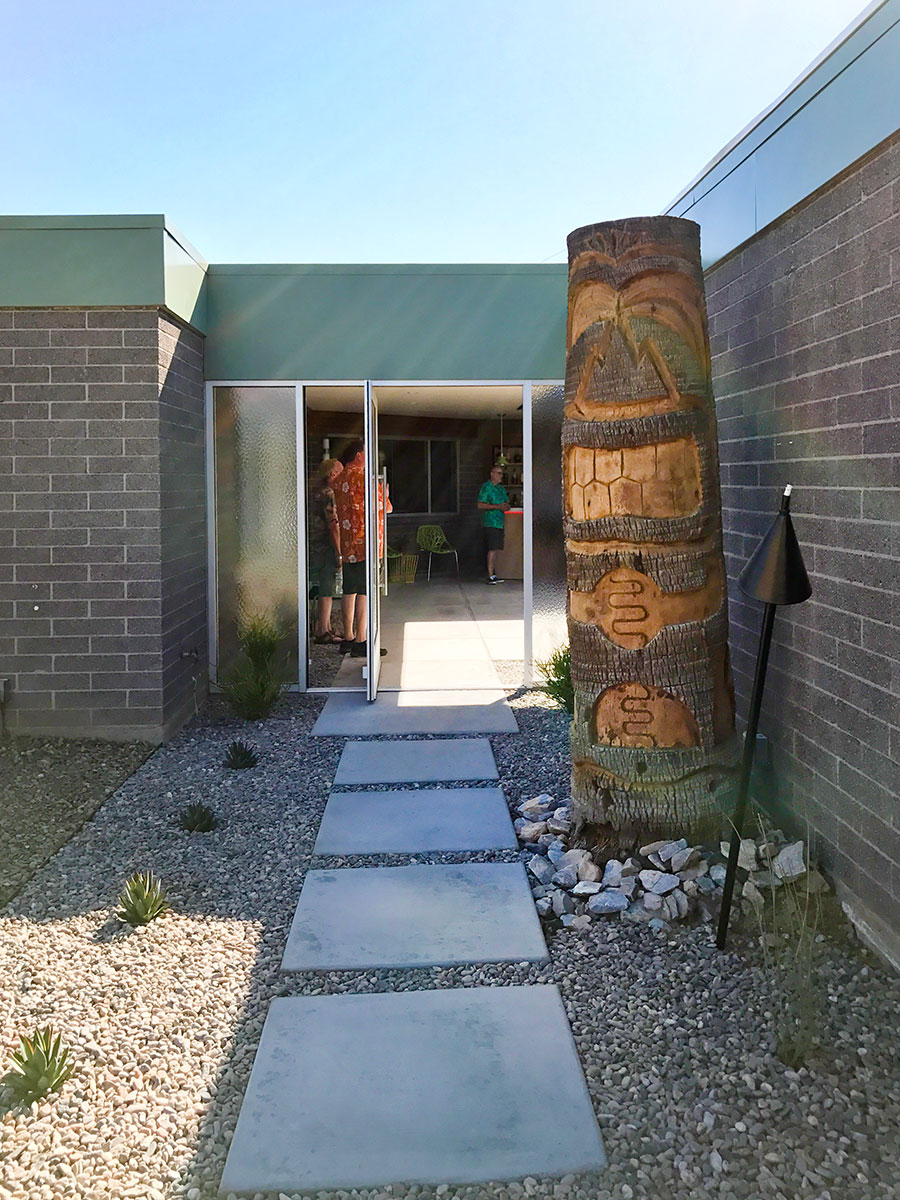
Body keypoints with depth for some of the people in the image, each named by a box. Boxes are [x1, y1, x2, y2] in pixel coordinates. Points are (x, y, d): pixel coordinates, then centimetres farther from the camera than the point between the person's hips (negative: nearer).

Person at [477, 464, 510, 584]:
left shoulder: (501, 488, 18)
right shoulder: (486, 487, -6)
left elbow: (507, 502, 26)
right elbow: (480, 505, -13)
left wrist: (506, 506, 0)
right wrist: (497, 506, -18)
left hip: (500, 523, 8)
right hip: (490, 523, -8)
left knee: (495, 549, 10)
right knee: (492, 549, -13)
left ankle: (494, 573, 15)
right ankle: (491, 576, -14)